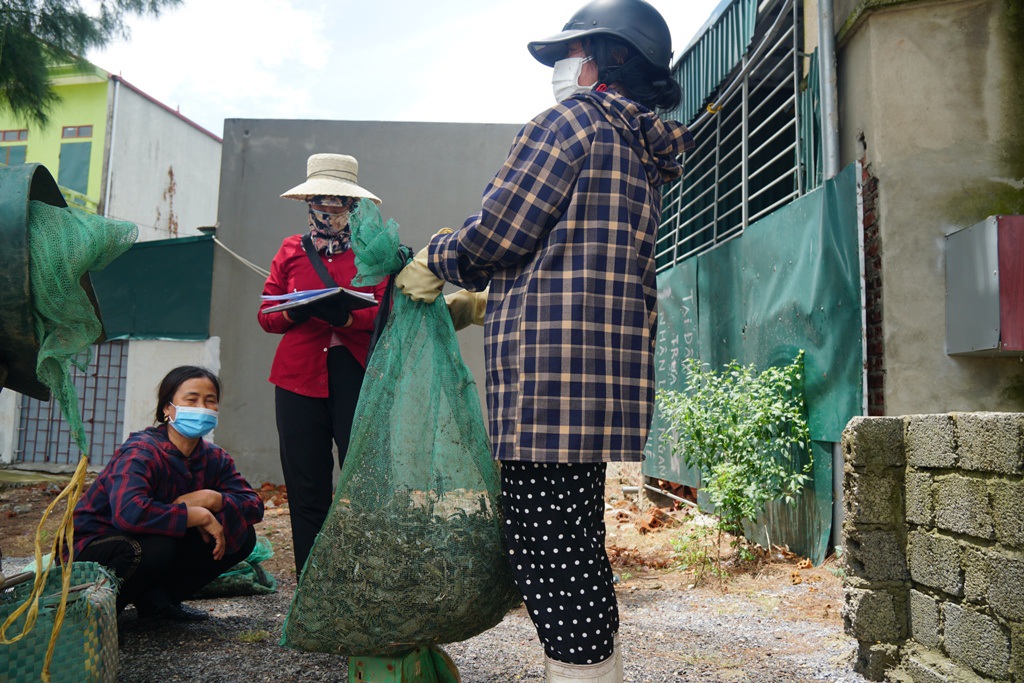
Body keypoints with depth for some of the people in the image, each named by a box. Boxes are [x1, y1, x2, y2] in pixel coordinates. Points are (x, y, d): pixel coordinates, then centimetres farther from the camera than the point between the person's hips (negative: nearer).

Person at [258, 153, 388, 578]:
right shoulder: (290, 251, 17)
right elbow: (267, 315, 11)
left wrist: (345, 317, -21)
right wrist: (294, 312, -11)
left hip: (357, 375, -2)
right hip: (299, 376, 2)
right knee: (306, 486, 3)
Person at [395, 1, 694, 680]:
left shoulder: (572, 118, -2)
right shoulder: (643, 154, 25)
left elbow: (496, 236, -8)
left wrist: (434, 261, 12)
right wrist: (485, 302, 29)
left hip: (552, 371, -10)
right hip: (608, 370, 10)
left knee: (549, 551, -6)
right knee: (578, 547, 16)